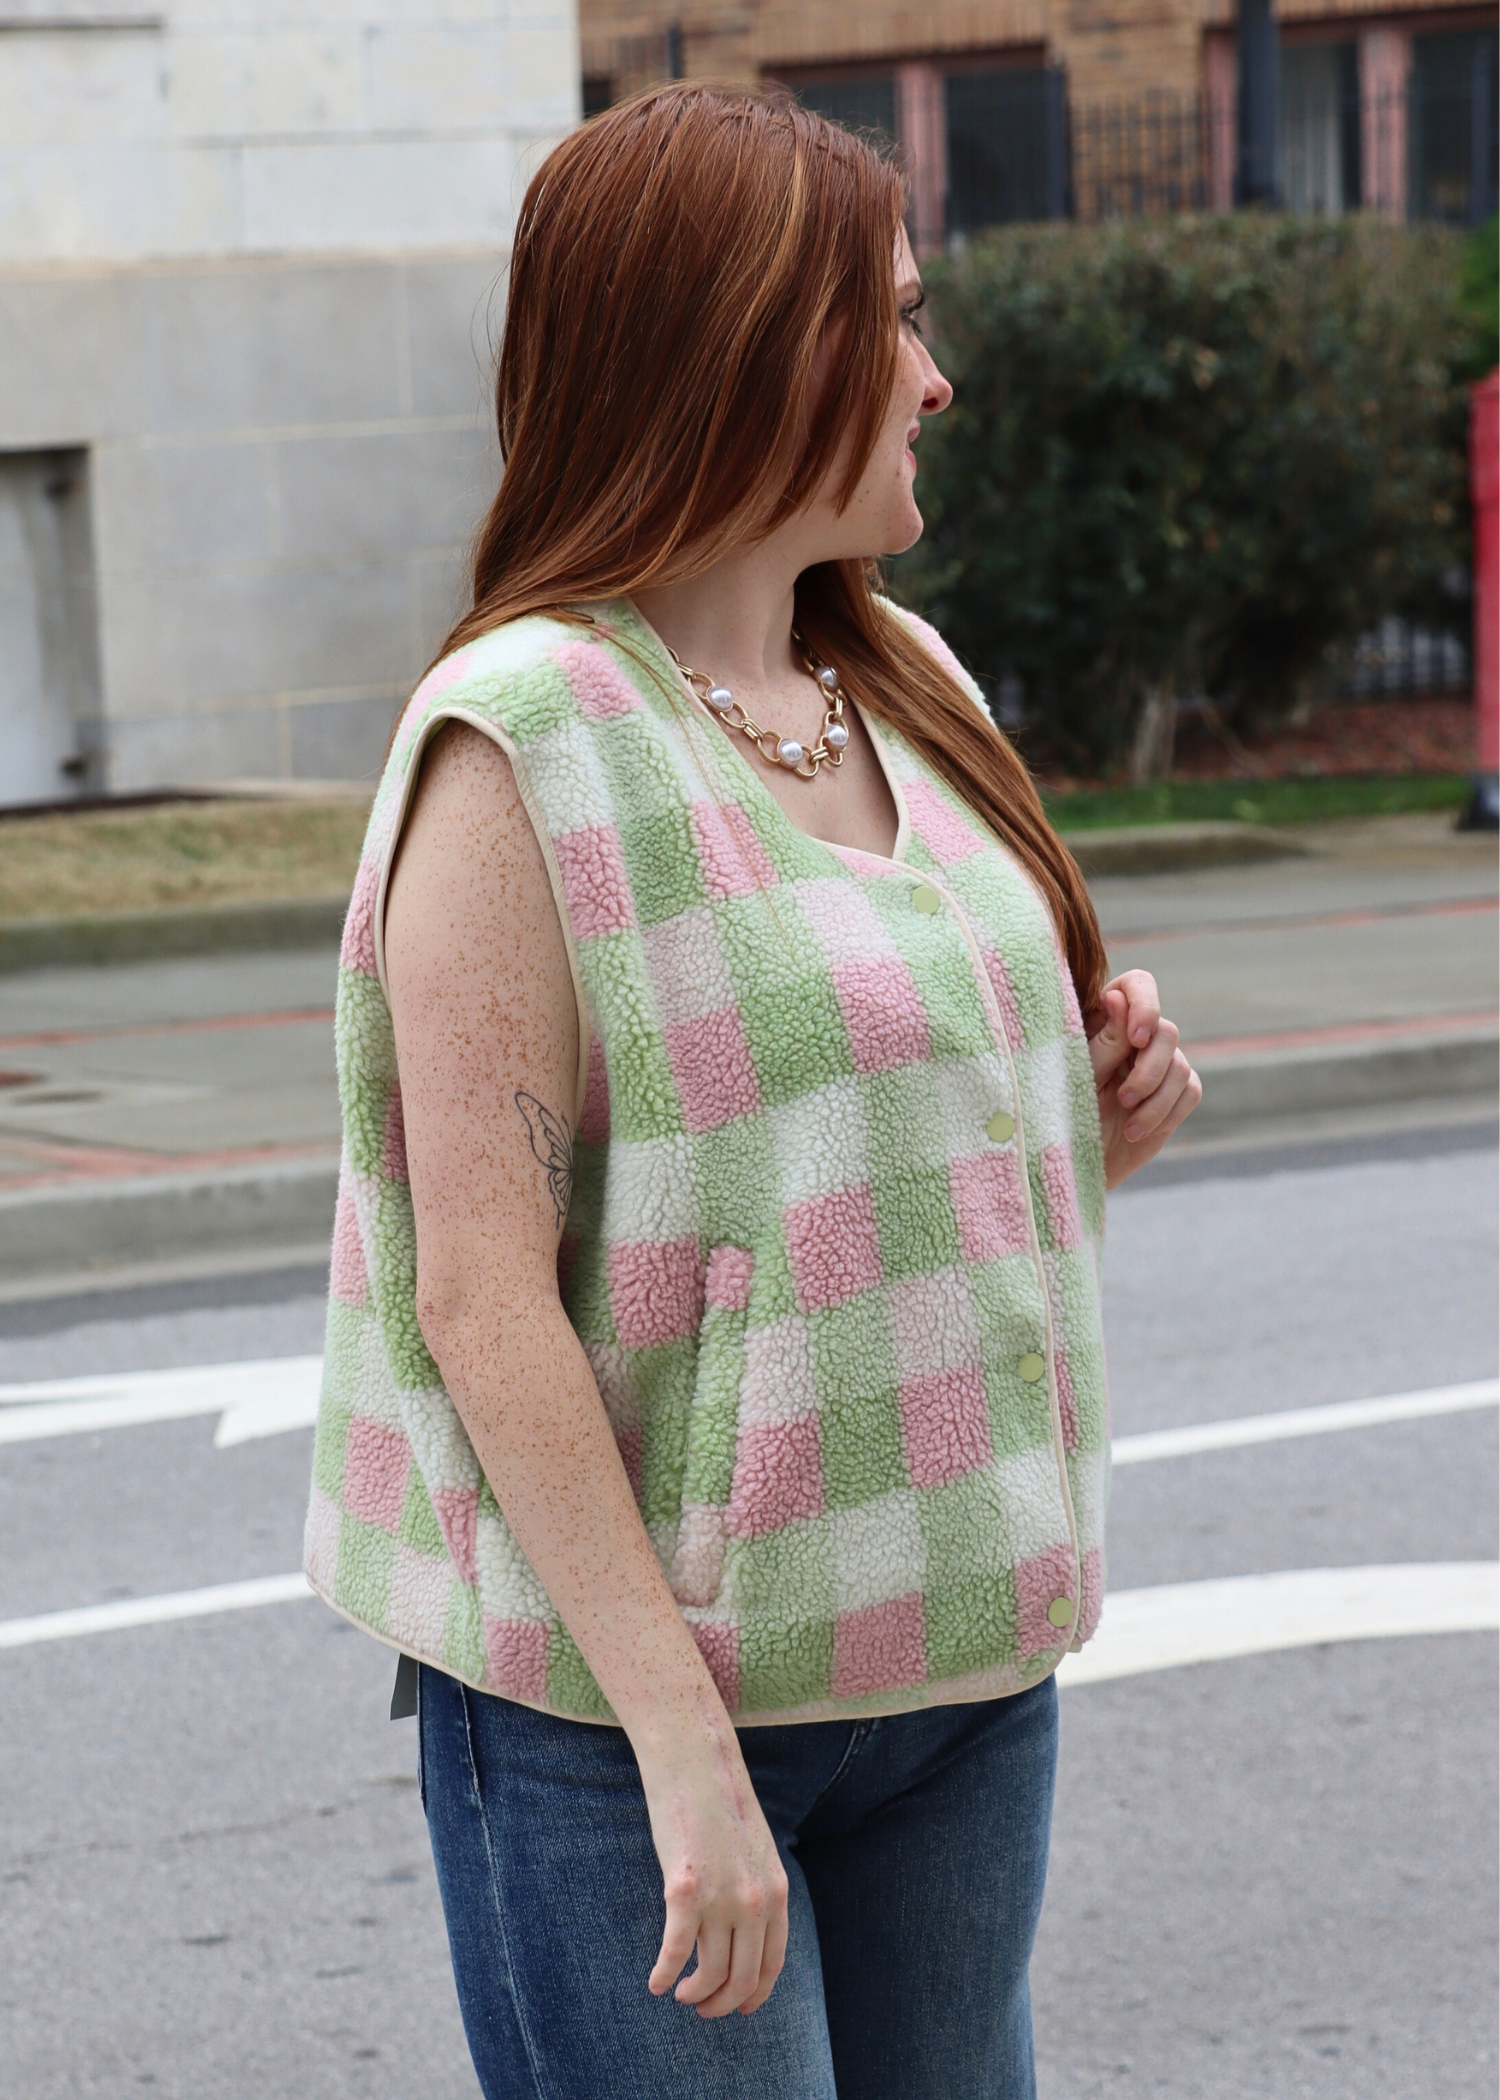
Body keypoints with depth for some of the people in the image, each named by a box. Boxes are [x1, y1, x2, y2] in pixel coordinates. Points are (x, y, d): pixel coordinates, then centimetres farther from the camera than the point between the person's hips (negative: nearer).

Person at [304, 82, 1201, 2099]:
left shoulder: (908, 685, 10)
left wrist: (1099, 1107, 1)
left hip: (960, 1660, 7)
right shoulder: (525, 738, -13)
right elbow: (481, 1290, -18)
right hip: (620, 1702, -7)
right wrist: (683, 1740, -22)